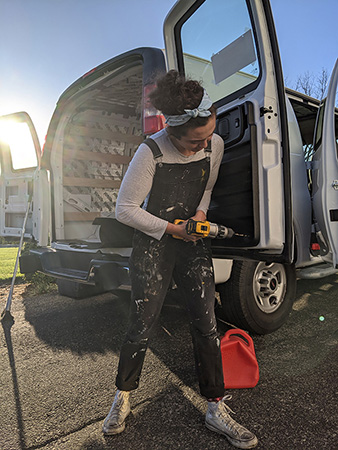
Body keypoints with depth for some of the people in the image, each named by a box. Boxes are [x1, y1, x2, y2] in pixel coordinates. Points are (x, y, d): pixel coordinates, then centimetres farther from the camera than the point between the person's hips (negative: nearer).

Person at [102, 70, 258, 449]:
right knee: (142, 327, 1)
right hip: (153, 244, -4)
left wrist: (200, 212, -4)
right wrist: (170, 228, -16)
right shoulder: (150, 152, -19)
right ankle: (123, 397, 29)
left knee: (206, 323, 1)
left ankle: (216, 410, 19)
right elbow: (125, 209, -14)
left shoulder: (215, 145, -3)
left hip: (193, 241, 4)